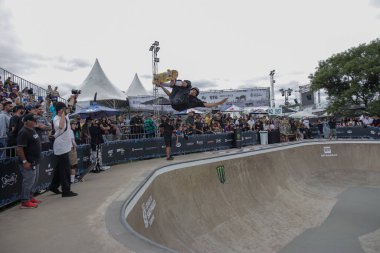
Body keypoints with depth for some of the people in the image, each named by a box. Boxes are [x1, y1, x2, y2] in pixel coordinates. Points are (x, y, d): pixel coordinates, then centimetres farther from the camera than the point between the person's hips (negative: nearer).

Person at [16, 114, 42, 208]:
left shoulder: (32, 130, 11)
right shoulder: (24, 132, -18)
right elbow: (19, 148, -22)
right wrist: (24, 161, -23)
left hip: (35, 161, 10)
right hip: (28, 162, -10)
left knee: (34, 180, 17)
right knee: (28, 181, -4)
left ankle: (30, 197, 28)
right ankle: (25, 201, 6)